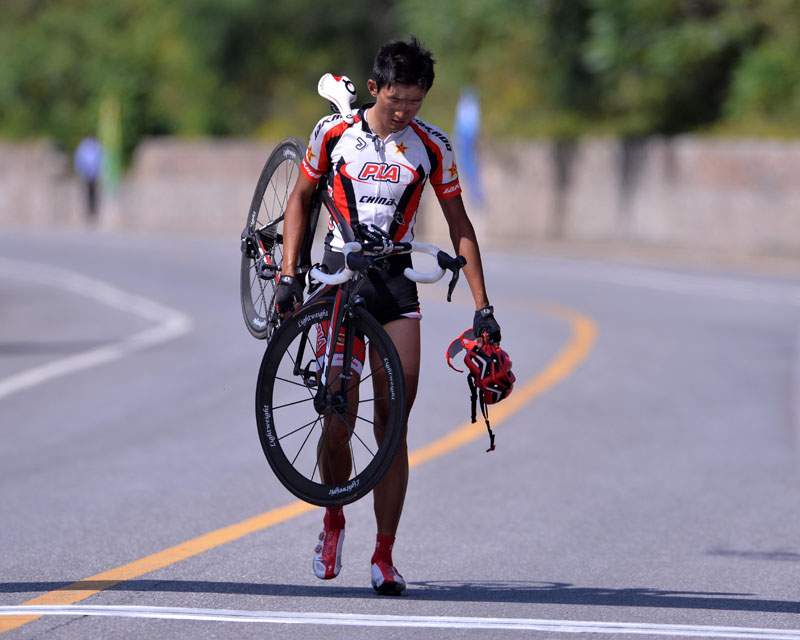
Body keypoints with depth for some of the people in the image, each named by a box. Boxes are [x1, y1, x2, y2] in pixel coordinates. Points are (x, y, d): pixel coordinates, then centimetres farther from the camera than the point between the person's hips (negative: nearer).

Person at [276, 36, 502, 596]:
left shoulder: (432, 146, -2)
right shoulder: (334, 133, -4)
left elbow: (459, 224, 5)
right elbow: (301, 199, 8)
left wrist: (483, 306, 1)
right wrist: (289, 276, -1)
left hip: (395, 279, 1)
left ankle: (384, 555, -3)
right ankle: (334, 519, 22)